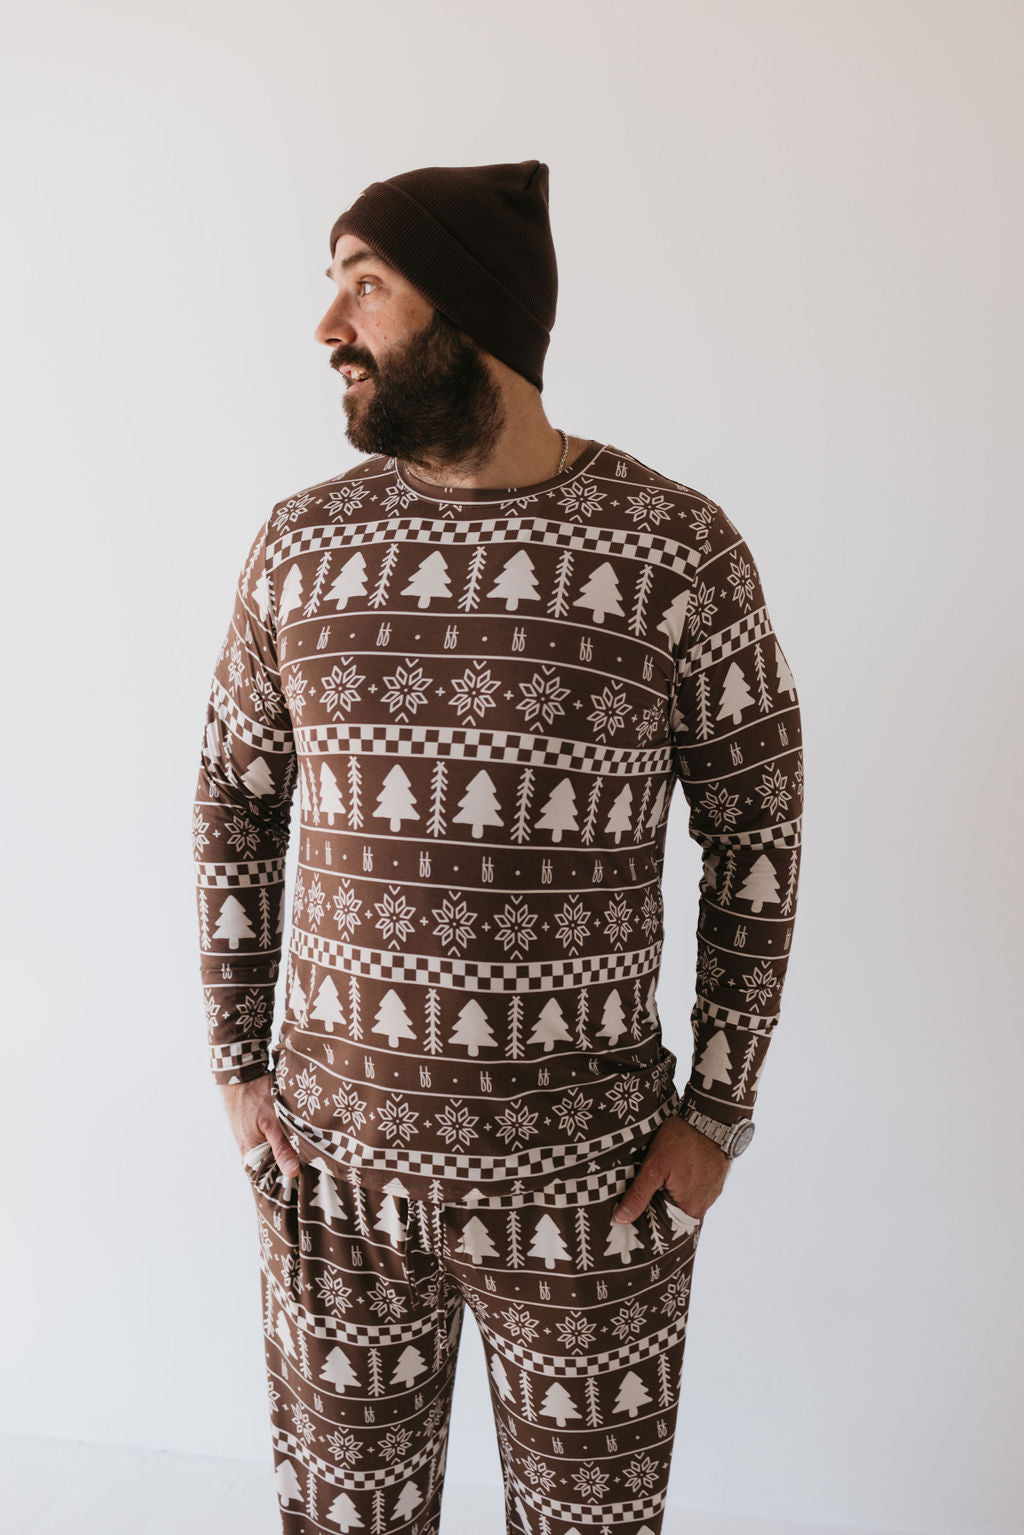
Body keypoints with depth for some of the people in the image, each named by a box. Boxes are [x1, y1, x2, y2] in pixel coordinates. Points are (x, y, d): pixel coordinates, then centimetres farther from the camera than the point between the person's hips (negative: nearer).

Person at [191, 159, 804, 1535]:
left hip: (588, 1167, -2)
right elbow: (236, 803, 7)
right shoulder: (302, 544, -1)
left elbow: (757, 828, -3)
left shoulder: (682, 552, -10)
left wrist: (719, 1111, -4)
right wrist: (237, 1069, 5)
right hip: (333, 1150, 3)